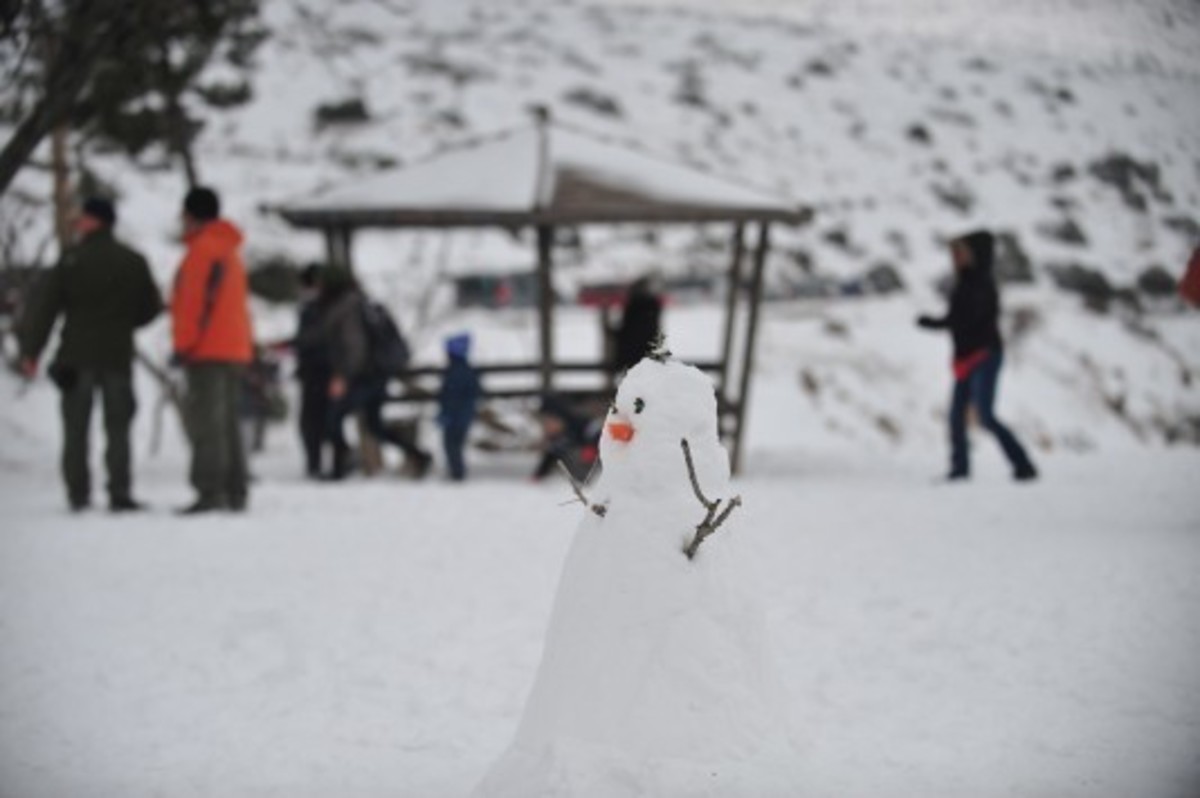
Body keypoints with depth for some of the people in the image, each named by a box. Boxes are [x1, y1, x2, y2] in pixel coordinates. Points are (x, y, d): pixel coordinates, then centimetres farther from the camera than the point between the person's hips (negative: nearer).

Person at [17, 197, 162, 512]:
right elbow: (151, 307, 8)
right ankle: (120, 494, -4)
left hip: (77, 357, -2)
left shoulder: (72, 260, -5)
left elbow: (44, 307, -7)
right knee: (118, 428, 5)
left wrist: (31, 351, -3)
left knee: (76, 429, 5)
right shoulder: (134, 262, 4)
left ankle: (78, 494, 3)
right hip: (118, 356, 2)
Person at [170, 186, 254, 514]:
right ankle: (235, 491, 14)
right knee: (226, 422, 13)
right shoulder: (231, 250, 20)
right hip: (235, 348, 10)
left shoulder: (203, 249, -11)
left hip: (207, 351, -10)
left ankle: (211, 491, -16)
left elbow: (197, 300, -18)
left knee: (206, 423, -11)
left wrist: (185, 343, -17)